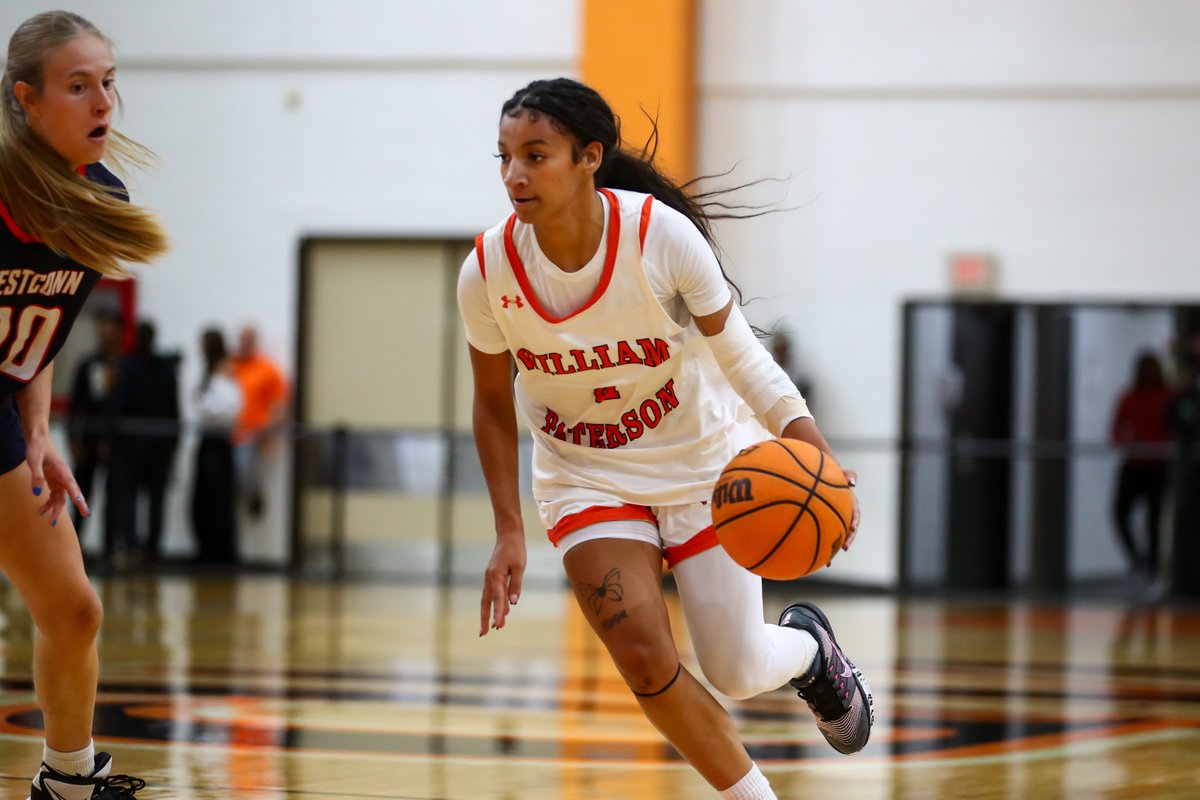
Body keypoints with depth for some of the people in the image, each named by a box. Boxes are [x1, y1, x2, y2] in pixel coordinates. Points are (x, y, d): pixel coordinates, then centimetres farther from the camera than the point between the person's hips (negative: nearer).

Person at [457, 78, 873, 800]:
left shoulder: (661, 233, -25)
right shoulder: (487, 272, -18)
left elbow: (735, 349, -12)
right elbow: (494, 407, -2)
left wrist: (808, 439, -26)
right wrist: (509, 533, -5)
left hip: (702, 459, -1)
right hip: (586, 475, 1)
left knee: (737, 673, -1)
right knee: (644, 660, -15)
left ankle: (809, 646, 36)